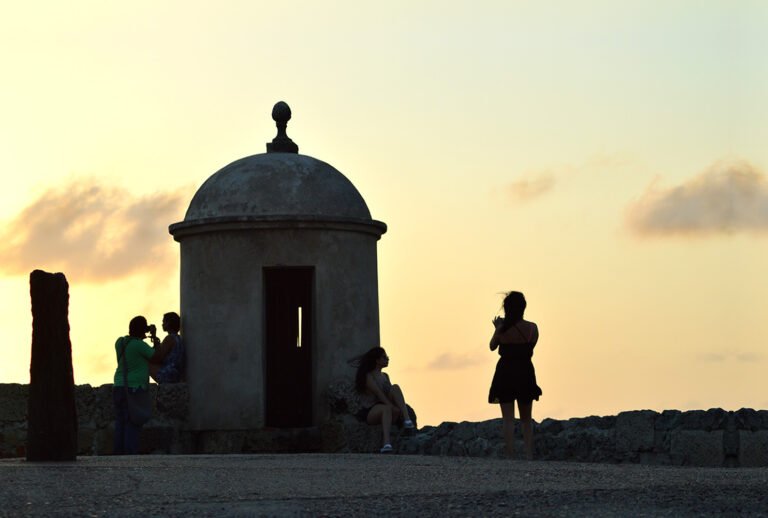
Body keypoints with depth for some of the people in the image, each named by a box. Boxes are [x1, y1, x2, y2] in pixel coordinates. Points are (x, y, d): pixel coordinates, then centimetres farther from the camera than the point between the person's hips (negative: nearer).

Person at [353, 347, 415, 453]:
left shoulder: (385, 376, 19)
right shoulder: (368, 376, -4)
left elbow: (392, 394, 10)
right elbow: (378, 393, -17)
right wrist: (392, 406, -27)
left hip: (384, 411, 6)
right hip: (370, 411, -6)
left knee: (395, 387, -18)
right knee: (386, 408, -40)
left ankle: (407, 420, -35)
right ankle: (386, 442, -58)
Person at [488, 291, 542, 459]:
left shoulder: (502, 329, -10)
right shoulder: (532, 328, -7)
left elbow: (492, 346, 4)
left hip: (506, 374, -2)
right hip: (525, 374, 2)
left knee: (508, 419, 1)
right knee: (526, 419, 14)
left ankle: (510, 455, -6)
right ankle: (529, 455, 7)